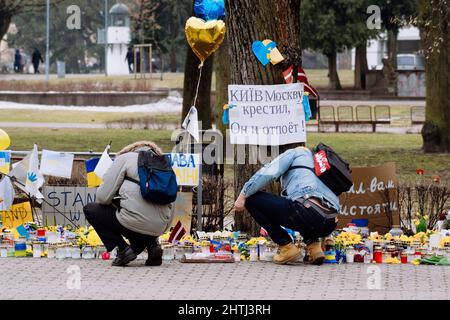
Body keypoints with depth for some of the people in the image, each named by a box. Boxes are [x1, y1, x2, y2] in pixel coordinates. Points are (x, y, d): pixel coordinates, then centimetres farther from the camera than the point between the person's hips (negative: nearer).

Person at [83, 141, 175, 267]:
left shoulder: (125, 158, 6)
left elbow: (103, 197, 0)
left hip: (137, 222, -7)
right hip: (161, 227, 7)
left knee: (90, 210, 14)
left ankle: (123, 249, 2)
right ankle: (151, 244, 11)